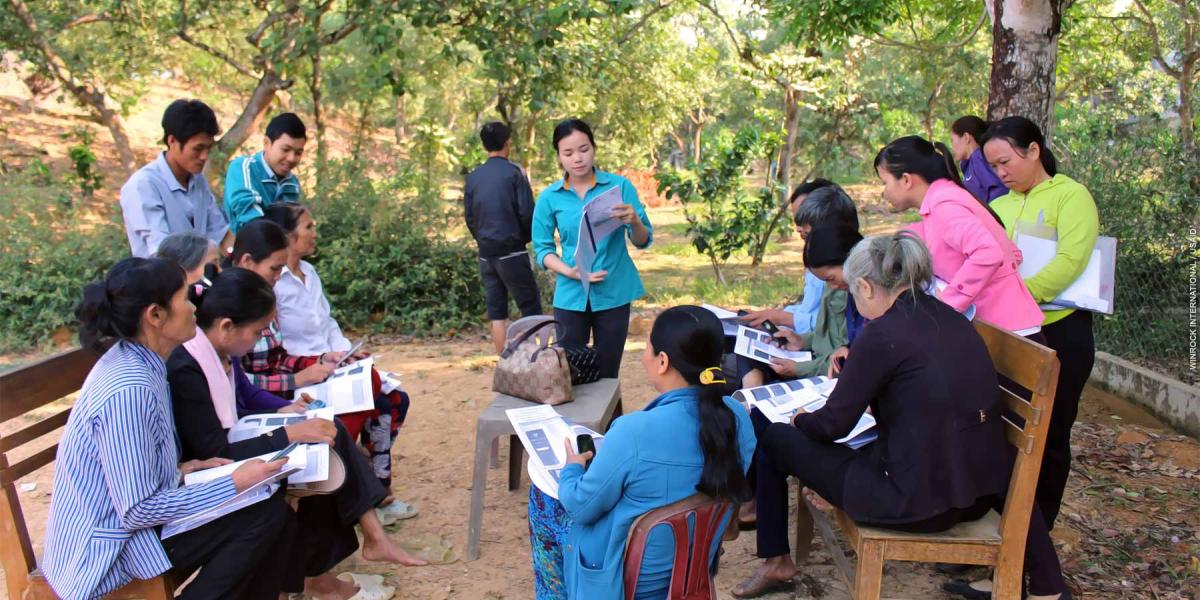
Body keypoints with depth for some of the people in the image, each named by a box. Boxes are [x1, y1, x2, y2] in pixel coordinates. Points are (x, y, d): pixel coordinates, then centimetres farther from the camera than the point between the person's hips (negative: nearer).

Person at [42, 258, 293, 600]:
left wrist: (181, 469, 0)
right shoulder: (128, 390, -28)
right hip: (109, 548, -9)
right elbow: (138, 511, -26)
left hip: (119, 519, 9)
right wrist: (235, 484, -22)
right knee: (266, 514, -16)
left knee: (267, 498, 4)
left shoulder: (132, 360, 1)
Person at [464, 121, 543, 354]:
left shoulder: (473, 177, 7)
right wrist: (526, 238, 8)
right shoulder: (513, 172, -7)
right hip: (511, 251, -5)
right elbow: (527, 212, -9)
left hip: (486, 254, 5)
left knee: (497, 313, 8)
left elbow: (469, 217, 10)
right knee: (531, 308, 2)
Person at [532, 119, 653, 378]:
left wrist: (634, 222, -25)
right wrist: (569, 271, -14)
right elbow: (542, 249, 4)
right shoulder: (549, 197, 0)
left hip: (613, 294, -1)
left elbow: (643, 241, -3)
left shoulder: (619, 186, -4)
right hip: (571, 296, 1)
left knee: (607, 375, 6)